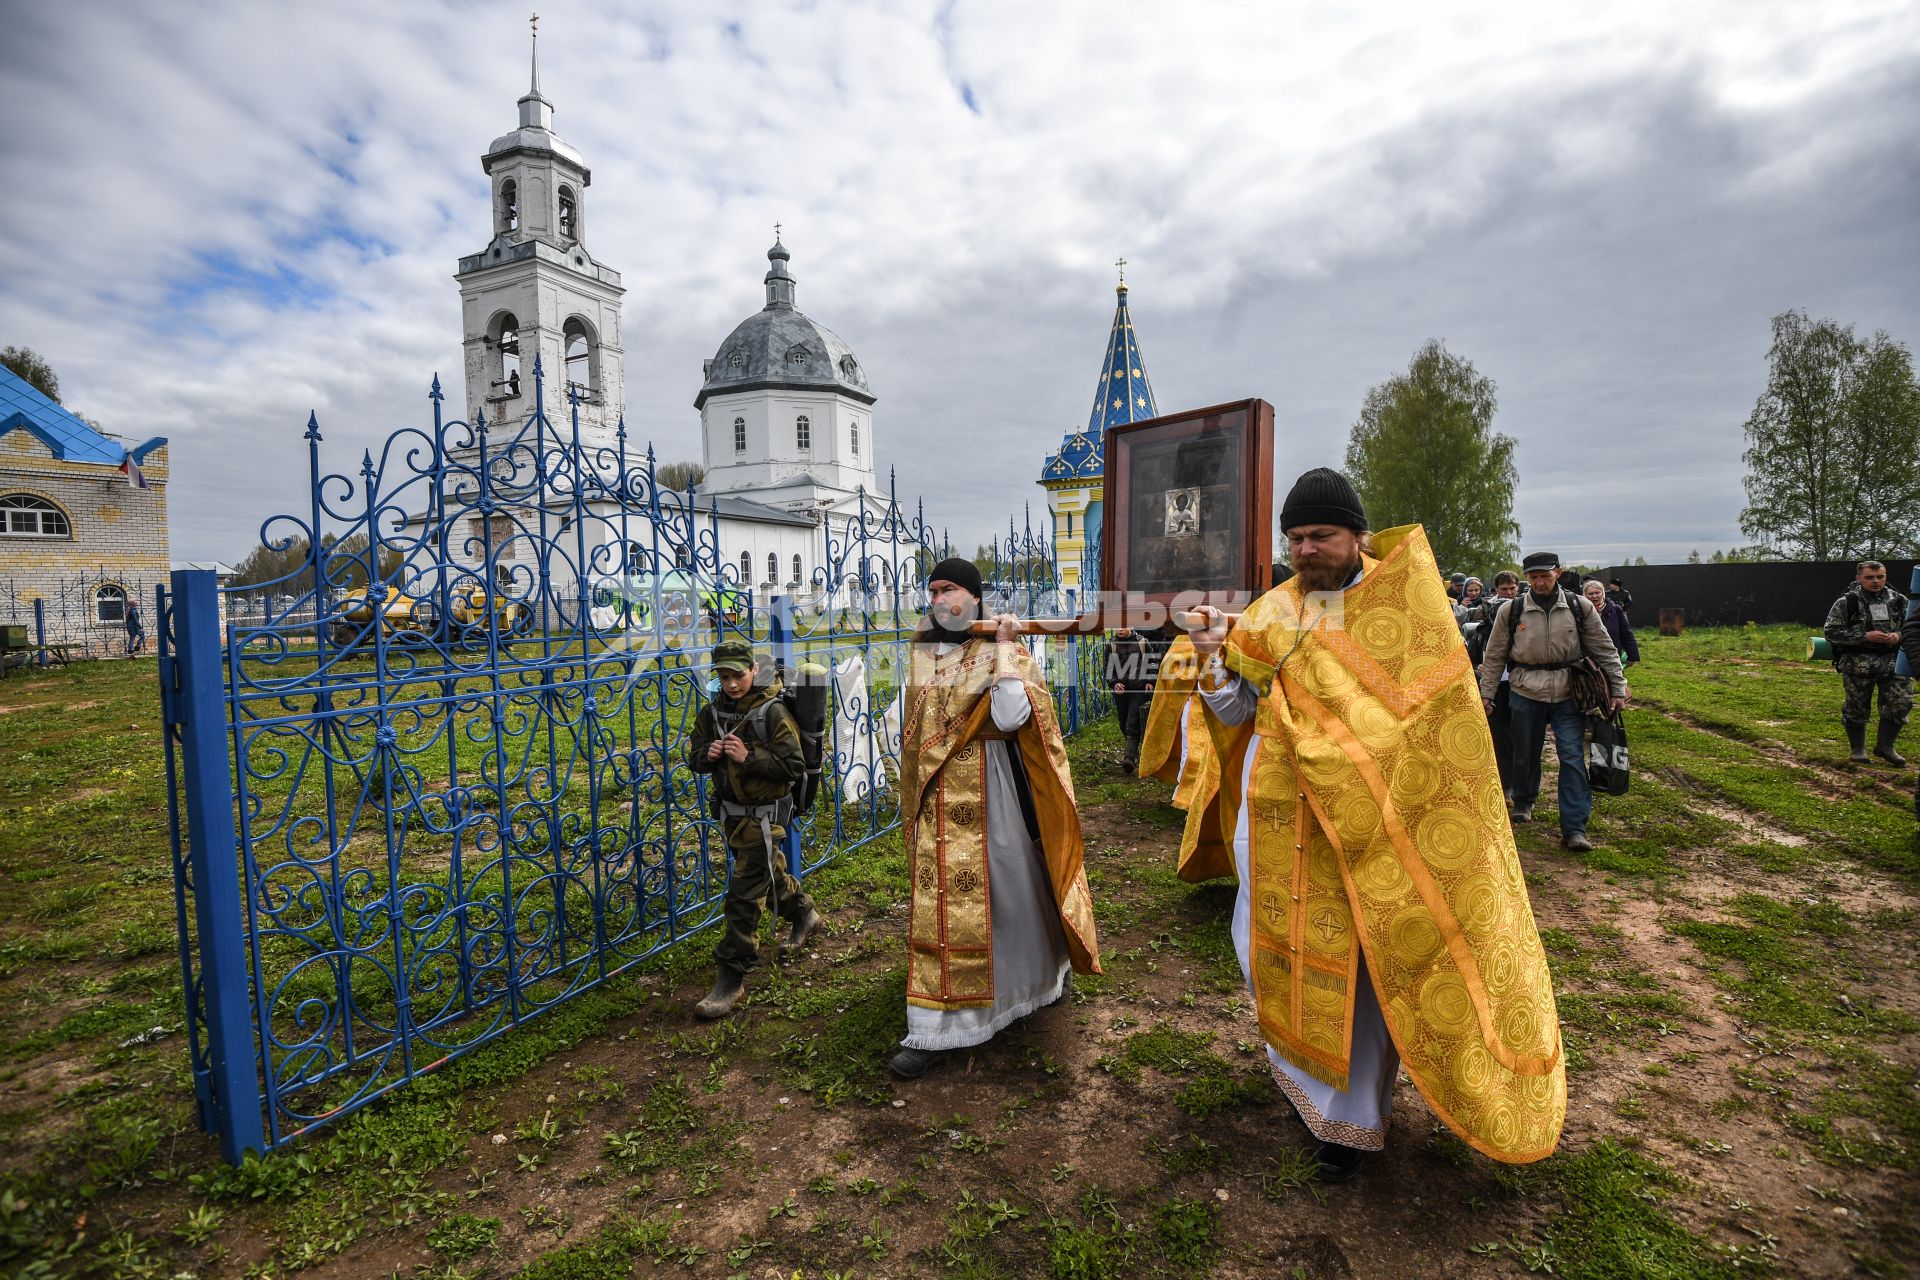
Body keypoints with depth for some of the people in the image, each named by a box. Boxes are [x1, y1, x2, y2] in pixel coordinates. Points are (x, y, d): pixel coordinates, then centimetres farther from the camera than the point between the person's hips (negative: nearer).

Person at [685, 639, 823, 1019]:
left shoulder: (773, 712, -18)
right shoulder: (711, 712, -1)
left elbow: (794, 767, -19)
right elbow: (695, 759, 7)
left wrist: (748, 756, -28)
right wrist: (708, 754, -16)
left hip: (764, 813, -7)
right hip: (731, 811, 7)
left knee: (743, 894, -5)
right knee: (768, 870, 27)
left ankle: (732, 977, 7)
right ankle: (803, 914, 53)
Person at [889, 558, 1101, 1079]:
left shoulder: (1004, 651, -8)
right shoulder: (919, 652, 7)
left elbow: (1010, 717, -25)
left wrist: (1003, 649, -23)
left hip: (990, 792, -4)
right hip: (937, 799, 4)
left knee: (1017, 886, 8)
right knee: (940, 904, 9)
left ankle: (1050, 970, 35)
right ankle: (932, 1030, 23)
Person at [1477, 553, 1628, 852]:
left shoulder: (1579, 607, -1)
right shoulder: (1511, 610, -2)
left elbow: (1604, 650, 6)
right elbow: (1494, 656, 4)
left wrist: (1618, 688, 3)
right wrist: (1486, 694, 4)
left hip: (1568, 695, 0)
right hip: (1525, 694, 0)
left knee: (1573, 758, -6)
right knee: (1525, 754, 12)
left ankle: (1574, 828, -3)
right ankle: (1523, 802, 38)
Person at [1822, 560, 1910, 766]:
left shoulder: (1899, 601, 7)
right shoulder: (1846, 603, -5)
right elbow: (1832, 632, -9)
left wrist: (1899, 636, -7)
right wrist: (1865, 636, -18)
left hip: (1893, 661, 3)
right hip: (1858, 663, -3)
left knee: (1900, 702, -2)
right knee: (1857, 706, 6)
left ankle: (1884, 746, 16)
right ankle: (1858, 749, 20)